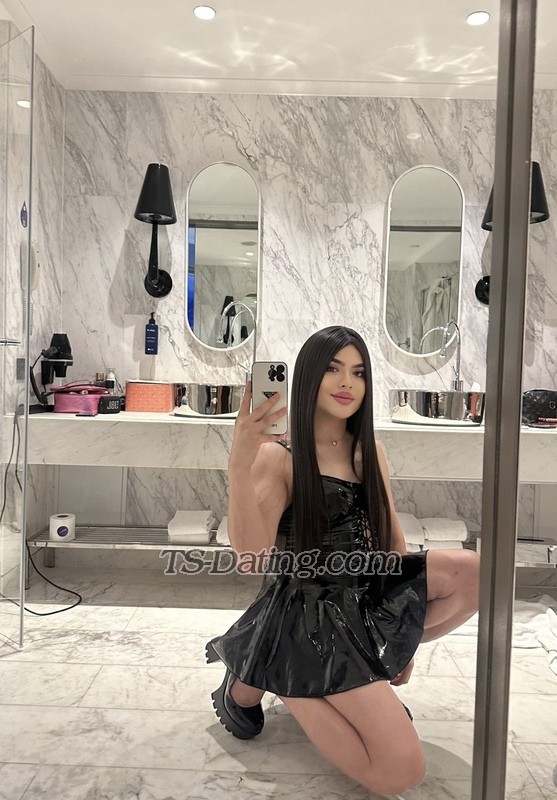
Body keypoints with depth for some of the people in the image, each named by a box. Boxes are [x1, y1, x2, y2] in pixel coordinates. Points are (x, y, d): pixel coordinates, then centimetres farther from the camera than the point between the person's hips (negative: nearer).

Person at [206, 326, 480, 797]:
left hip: (368, 595, 7)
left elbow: (391, 540, 11)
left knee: (471, 573, -14)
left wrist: (407, 637, 11)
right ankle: (258, 680, 4)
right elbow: (251, 554, -25)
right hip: (309, 611, -6)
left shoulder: (369, 452, 6)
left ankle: (375, 669, 6)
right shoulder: (278, 456, -13)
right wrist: (239, 463, -38)